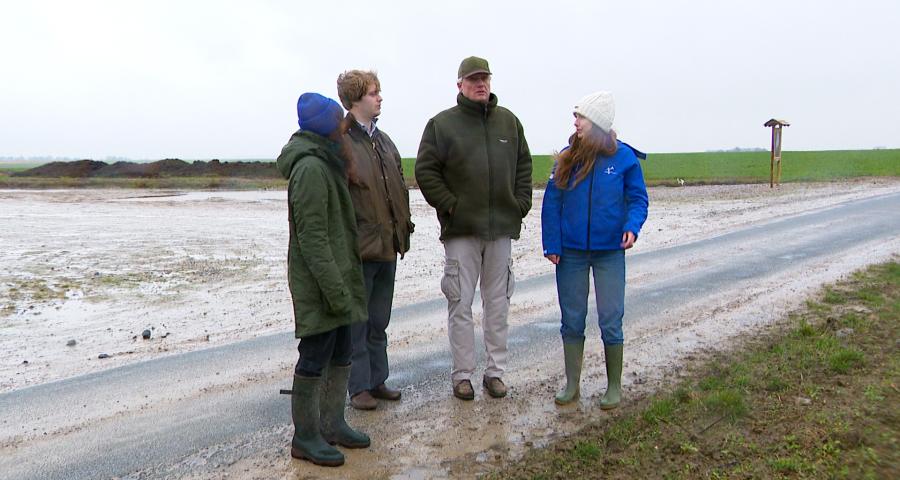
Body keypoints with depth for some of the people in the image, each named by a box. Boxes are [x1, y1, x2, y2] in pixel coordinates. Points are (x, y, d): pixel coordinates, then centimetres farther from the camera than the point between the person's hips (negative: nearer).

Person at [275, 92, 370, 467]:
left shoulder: (327, 163, 14)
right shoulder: (311, 168, -18)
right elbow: (312, 238, -22)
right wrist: (335, 290, -22)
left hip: (338, 278, 10)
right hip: (320, 284, -10)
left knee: (340, 355, 16)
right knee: (315, 358, 1)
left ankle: (332, 424, 30)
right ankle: (305, 436, 15)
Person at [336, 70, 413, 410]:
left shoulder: (383, 140, 15)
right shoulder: (340, 141, -12)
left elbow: (399, 188, 19)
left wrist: (403, 228, 14)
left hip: (387, 245, 8)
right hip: (358, 246, -8)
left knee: (379, 321, 17)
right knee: (356, 322, 5)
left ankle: (377, 380, 30)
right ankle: (359, 387, 18)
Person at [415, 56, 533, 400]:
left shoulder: (509, 122, 11)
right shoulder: (442, 124, 0)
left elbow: (524, 165, 17)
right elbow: (425, 171, -3)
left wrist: (520, 203, 5)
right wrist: (449, 205, -9)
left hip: (501, 228, 4)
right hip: (460, 230, -3)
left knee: (498, 303, 10)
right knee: (461, 304, 2)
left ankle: (495, 372, 22)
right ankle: (462, 374, 14)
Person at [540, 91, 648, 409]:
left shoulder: (624, 157, -6)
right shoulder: (567, 156, -1)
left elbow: (638, 198, 1)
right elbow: (552, 202, 1)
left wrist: (632, 226, -18)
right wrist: (551, 245, -4)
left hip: (610, 252, -2)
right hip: (570, 252, 2)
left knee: (610, 321, 4)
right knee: (572, 320, 10)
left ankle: (614, 386, 22)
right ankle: (572, 385, 25)